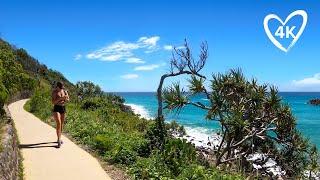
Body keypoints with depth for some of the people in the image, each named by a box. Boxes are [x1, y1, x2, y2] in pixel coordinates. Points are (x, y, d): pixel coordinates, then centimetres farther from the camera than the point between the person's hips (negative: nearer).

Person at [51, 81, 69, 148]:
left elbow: (68, 99, 5)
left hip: (63, 108, 5)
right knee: (58, 123, -18)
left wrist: (66, 99, -18)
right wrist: (60, 98, -27)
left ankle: (59, 139, 23)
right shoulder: (54, 92, -8)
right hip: (56, 108, -5)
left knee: (61, 124, 9)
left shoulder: (64, 91, 4)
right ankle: (59, 141, -18)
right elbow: (53, 102, -14)